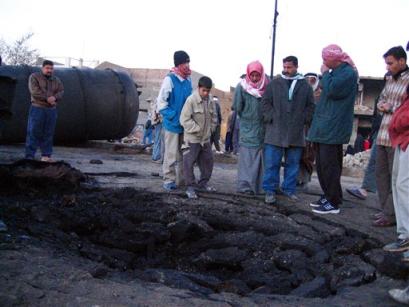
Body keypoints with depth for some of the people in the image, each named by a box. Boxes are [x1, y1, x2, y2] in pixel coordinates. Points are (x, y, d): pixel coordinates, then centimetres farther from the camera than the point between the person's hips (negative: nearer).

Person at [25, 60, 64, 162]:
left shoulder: (56, 80, 14)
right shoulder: (34, 77, 0)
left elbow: (61, 92, 3)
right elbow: (34, 91, -13)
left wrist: (54, 97, -18)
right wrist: (47, 99, -15)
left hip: (52, 110, 4)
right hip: (37, 108, -4)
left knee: (48, 134, 6)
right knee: (33, 133, -5)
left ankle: (46, 156, 13)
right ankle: (29, 156, -3)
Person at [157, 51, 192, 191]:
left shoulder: (188, 80, 7)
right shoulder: (170, 79, -12)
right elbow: (161, 101, -12)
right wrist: (173, 116, -16)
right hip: (173, 123, -6)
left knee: (183, 153, 13)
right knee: (171, 154, 0)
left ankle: (181, 179, 23)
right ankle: (169, 180, 10)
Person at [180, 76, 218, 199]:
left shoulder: (211, 101, 4)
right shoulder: (191, 100, -15)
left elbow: (214, 118, 15)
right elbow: (185, 119, -17)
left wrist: (210, 129, 3)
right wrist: (197, 129, -17)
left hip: (206, 138, 7)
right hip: (193, 138, -6)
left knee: (208, 161, 14)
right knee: (189, 162, -4)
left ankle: (203, 183, 29)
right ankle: (190, 187, 5)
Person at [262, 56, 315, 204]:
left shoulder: (305, 85, 9)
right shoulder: (274, 83, 6)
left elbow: (310, 106, 11)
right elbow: (266, 102, 5)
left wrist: (304, 120, -1)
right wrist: (270, 118, -7)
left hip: (296, 132, 2)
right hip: (275, 131, -1)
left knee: (293, 163, 8)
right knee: (272, 162, -2)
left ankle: (289, 189, 18)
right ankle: (270, 190, 6)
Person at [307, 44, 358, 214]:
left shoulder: (348, 72, -12)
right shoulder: (336, 71, 18)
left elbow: (332, 90, -22)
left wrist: (325, 74, -9)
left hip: (333, 129, -10)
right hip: (324, 128, 10)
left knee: (329, 165, -8)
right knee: (322, 165, 14)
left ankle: (333, 203, -2)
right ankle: (328, 196, 23)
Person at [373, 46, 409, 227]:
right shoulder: (390, 79, 14)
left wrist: (392, 108, -11)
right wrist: (381, 105, 6)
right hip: (383, 134, 8)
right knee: (381, 174, 11)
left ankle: (390, 215, 2)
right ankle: (386, 210, 20)